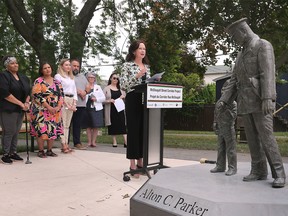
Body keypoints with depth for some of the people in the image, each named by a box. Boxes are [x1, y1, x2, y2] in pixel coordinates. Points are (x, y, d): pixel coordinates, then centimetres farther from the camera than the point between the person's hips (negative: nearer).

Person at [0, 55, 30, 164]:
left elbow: (28, 91, 18)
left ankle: (13, 153, 21)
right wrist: (21, 103, -16)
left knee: (16, 132, 11)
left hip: (20, 110, 6)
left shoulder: (23, 77, 14)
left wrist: (26, 103, -1)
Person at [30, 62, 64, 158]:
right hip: (41, 110, -4)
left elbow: (61, 95, 7)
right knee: (42, 129, -7)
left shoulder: (57, 82, 11)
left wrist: (58, 107, -9)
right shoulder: (38, 81, -4)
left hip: (55, 111, 5)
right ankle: (41, 151, 4)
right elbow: (37, 96, -13)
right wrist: (48, 107, -18)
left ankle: (49, 150, 14)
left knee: (53, 129, 4)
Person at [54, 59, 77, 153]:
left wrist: (74, 104, 3)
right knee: (62, 124, -8)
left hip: (71, 101, 6)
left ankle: (66, 144, 9)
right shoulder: (58, 76, 0)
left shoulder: (71, 77, 20)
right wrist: (66, 104, -12)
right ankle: (63, 145, -7)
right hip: (62, 101, -6)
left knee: (67, 124, 7)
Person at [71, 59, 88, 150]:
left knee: (78, 124, 8)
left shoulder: (82, 76, 23)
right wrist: (77, 91, -15)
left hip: (81, 104, 6)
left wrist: (85, 92, 1)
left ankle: (77, 143, 13)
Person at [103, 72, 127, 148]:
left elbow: (124, 95, 23)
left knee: (123, 125, -6)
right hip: (111, 110, -2)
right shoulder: (106, 89, 3)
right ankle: (114, 142, 12)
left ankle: (126, 141, -9)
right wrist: (109, 101, -17)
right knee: (113, 125, 2)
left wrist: (123, 96, 1)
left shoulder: (120, 89, 13)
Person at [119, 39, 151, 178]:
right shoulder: (127, 65, -2)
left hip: (145, 100, 6)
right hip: (133, 100, -6)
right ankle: (133, 164, 1)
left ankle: (140, 161, 16)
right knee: (133, 130, -4)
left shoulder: (147, 66, 17)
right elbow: (123, 85, -10)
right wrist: (137, 76, -19)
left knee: (143, 130, 7)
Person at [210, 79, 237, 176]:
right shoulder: (218, 104, 10)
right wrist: (215, 124, 9)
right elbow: (215, 115, 16)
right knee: (220, 149, 13)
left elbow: (234, 116, -14)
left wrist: (228, 110, -24)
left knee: (230, 150, -2)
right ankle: (220, 166, 22)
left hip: (229, 129, -6)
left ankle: (232, 168, 4)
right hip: (220, 129, 6)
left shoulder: (233, 104, -8)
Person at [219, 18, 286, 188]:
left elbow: (268, 73, -17)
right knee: (253, 138, 4)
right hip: (246, 102, 8)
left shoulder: (263, 45, -4)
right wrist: (224, 100, 8)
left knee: (266, 137, -13)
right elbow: (235, 81, 19)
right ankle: (259, 171, 9)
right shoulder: (242, 55, 23)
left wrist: (267, 98, -28)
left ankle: (279, 174, -7)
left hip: (260, 101, -8)